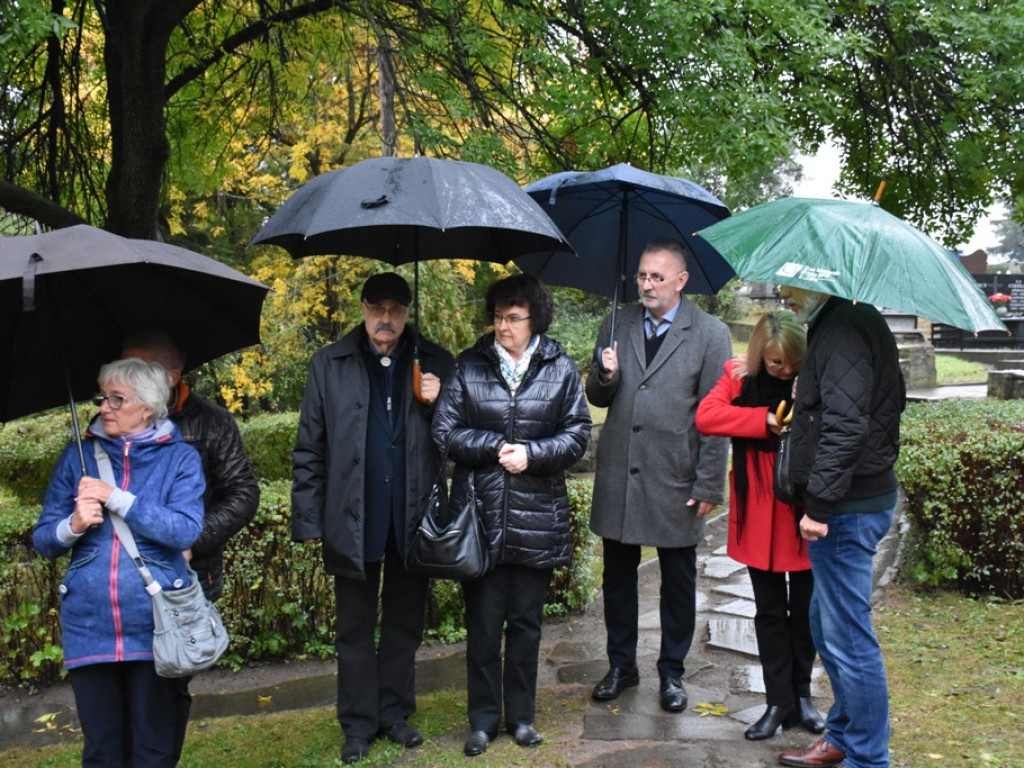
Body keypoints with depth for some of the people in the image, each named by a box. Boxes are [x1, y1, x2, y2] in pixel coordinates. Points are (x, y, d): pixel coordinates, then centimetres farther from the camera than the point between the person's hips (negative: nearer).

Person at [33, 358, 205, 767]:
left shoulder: (179, 457, 1)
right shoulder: (79, 456, 8)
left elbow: (187, 530, -13)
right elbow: (42, 538, 9)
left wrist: (116, 499, -15)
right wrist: (73, 525, -13)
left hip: (151, 625, -2)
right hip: (88, 626, 2)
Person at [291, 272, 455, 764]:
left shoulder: (434, 364, 2)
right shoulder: (329, 366, 0)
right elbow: (309, 450, 0)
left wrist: (437, 405, -13)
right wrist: (308, 519, -4)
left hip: (413, 518, 1)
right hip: (353, 520, -1)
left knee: (405, 623, 14)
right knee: (355, 628, 9)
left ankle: (395, 713, 28)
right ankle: (358, 724, 21)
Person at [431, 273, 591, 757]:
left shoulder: (561, 369, 2)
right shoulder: (469, 366, 1)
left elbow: (578, 435, 0)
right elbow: (445, 432, -2)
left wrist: (531, 454, -14)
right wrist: (496, 447, -13)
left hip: (537, 518, 1)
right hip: (481, 516, 0)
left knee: (526, 623, 12)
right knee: (483, 623, 7)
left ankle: (521, 715, 27)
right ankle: (483, 718, 21)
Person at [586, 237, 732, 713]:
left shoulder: (710, 334, -4)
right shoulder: (618, 326, 7)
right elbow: (598, 399, 13)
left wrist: (708, 486, -9)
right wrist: (605, 377, -11)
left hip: (676, 481, -3)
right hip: (618, 478, 3)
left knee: (678, 582, 10)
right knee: (617, 576, 12)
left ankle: (671, 672, 26)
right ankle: (621, 665, 29)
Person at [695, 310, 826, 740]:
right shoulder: (741, 378, -2)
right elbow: (705, 416, -16)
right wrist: (766, 419, -22)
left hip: (806, 512, -1)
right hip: (759, 516, 1)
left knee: (805, 609, 10)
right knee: (769, 611, 9)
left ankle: (801, 693, 26)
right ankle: (779, 702, 18)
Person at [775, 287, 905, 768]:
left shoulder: (843, 333, -18)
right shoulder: (838, 327, 14)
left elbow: (845, 427, -26)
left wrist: (820, 504, -24)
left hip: (847, 511, -11)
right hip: (855, 501, 11)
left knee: (847, 637, -3)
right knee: (827, 626, 20)